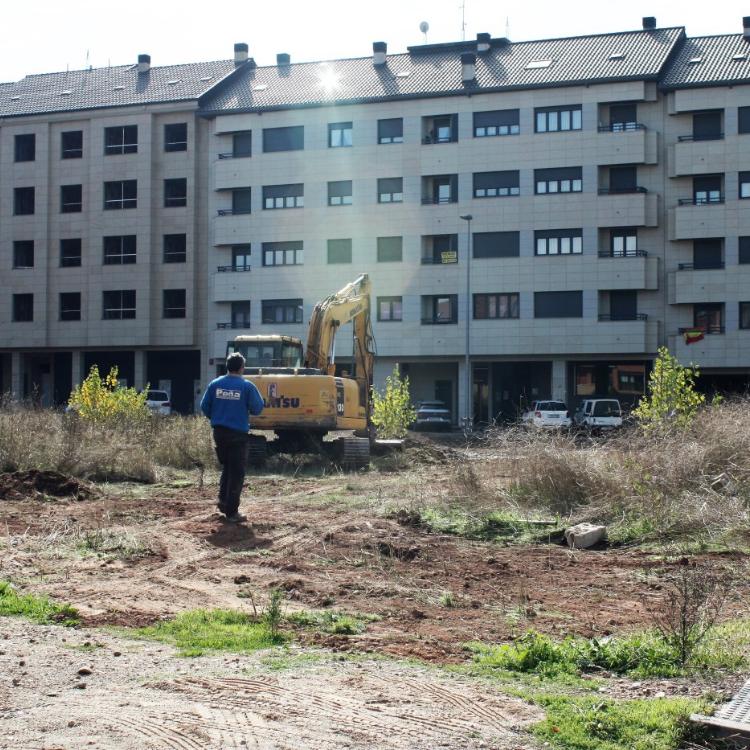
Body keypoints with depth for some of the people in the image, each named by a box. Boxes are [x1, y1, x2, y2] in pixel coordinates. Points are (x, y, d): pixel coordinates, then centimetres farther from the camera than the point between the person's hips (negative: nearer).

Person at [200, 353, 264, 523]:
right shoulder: (247, 386, -10)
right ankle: (231, 512, 2)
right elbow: (257, 408, -6)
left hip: (219, 432, 4)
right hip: (238, 434, -4)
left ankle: (223, 501, 20)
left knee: (226, 467, 23)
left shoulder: (215, 384, 1)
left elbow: (204, 406, 5)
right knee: (236, 472, 2)